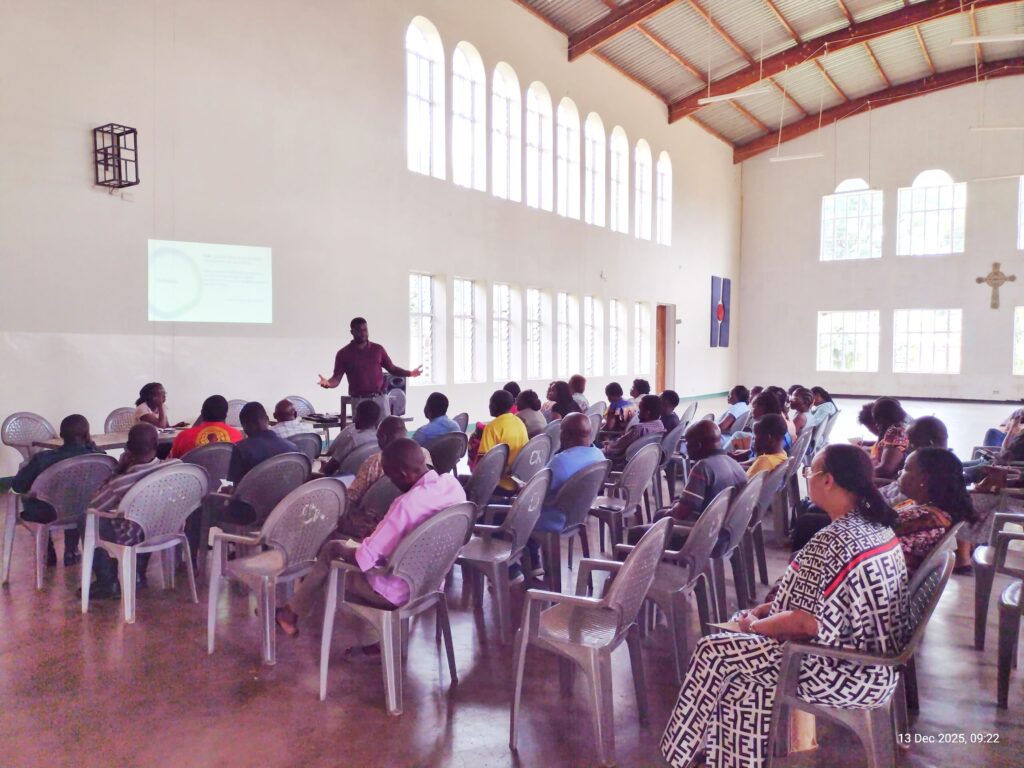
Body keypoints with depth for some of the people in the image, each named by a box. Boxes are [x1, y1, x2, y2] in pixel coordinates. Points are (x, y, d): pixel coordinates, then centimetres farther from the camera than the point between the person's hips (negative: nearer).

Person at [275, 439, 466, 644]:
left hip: (398, 591, -7)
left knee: (333, 550, 16)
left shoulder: (407, 503, -32)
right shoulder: (453, 484, -9)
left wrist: (348, 551, 0)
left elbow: (365, 558, -23)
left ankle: (292, 614, 36)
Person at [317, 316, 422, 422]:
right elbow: (336, 378, -2)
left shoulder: (378, 349, 8)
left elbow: (392, 368, 13)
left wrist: (409, 373, -4)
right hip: (359, 400, -2)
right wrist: (328, 383, -25)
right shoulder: (343, 353, 1)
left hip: (380, 398, 2)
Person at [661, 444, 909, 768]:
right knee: (740, 646, 16)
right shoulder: (876, 524, 4)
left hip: (851, 674, -9)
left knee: (714, 652, -1)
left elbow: (806, 623, -26)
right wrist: (771, 608, 8)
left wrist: (754, 625, -9)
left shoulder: (832, 542, -27)